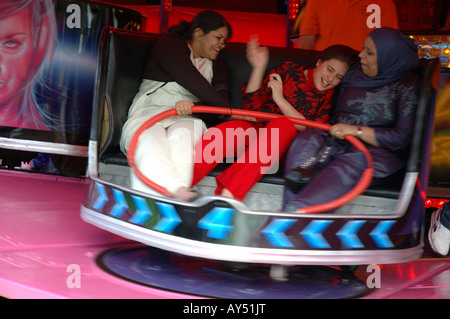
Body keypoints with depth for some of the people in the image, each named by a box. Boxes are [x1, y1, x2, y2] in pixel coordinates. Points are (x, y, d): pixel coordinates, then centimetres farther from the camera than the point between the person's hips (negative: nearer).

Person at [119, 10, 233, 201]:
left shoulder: (216, 64, 26)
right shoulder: (169, 45, 9)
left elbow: (220, 97, 7)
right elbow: (191, 81, -7)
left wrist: (193, 106, -18)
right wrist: (231, 111, -13)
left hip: (187, 119, 3)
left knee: (181, 135, -35)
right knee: (150, 138, -39)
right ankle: (175, 189, -67)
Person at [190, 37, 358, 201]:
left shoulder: (331, 98, 13)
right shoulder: (289, 70, 15)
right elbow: (251, 105, 12)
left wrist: (280, 99, -8)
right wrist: (259, 68, 2)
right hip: (255, 127, 2)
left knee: (284, 124, -38)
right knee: (221, 132, -33)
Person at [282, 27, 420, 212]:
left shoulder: (407, 86, -2)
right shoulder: (355, 74, 16)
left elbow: (403, 137, -10)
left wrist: (357, 131, -15)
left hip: (378, 151, -5)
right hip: (339, 143, 6)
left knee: (347, 166, -38)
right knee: (305, 140, -26)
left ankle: (296, 210, -57)